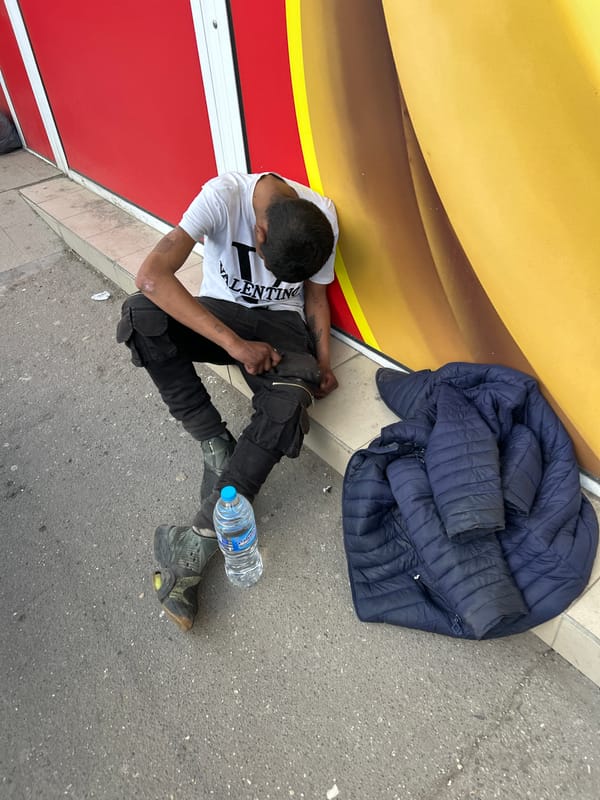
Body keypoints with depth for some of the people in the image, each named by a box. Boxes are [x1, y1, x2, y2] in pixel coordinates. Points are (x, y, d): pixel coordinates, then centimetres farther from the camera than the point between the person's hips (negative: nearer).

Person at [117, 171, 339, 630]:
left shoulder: (322, 217, -13)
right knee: (142, 314, -31)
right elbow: (152, 277, -34)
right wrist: (235, 343, -37)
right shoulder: (224, 195, -23)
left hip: (281, 322, 1)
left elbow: (316, 295, 3)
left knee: (289, 401, -32)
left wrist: (323, 363, -10)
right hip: (218, 312, 0)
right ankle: (217, 446, -21)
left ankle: (203, 537, -25)